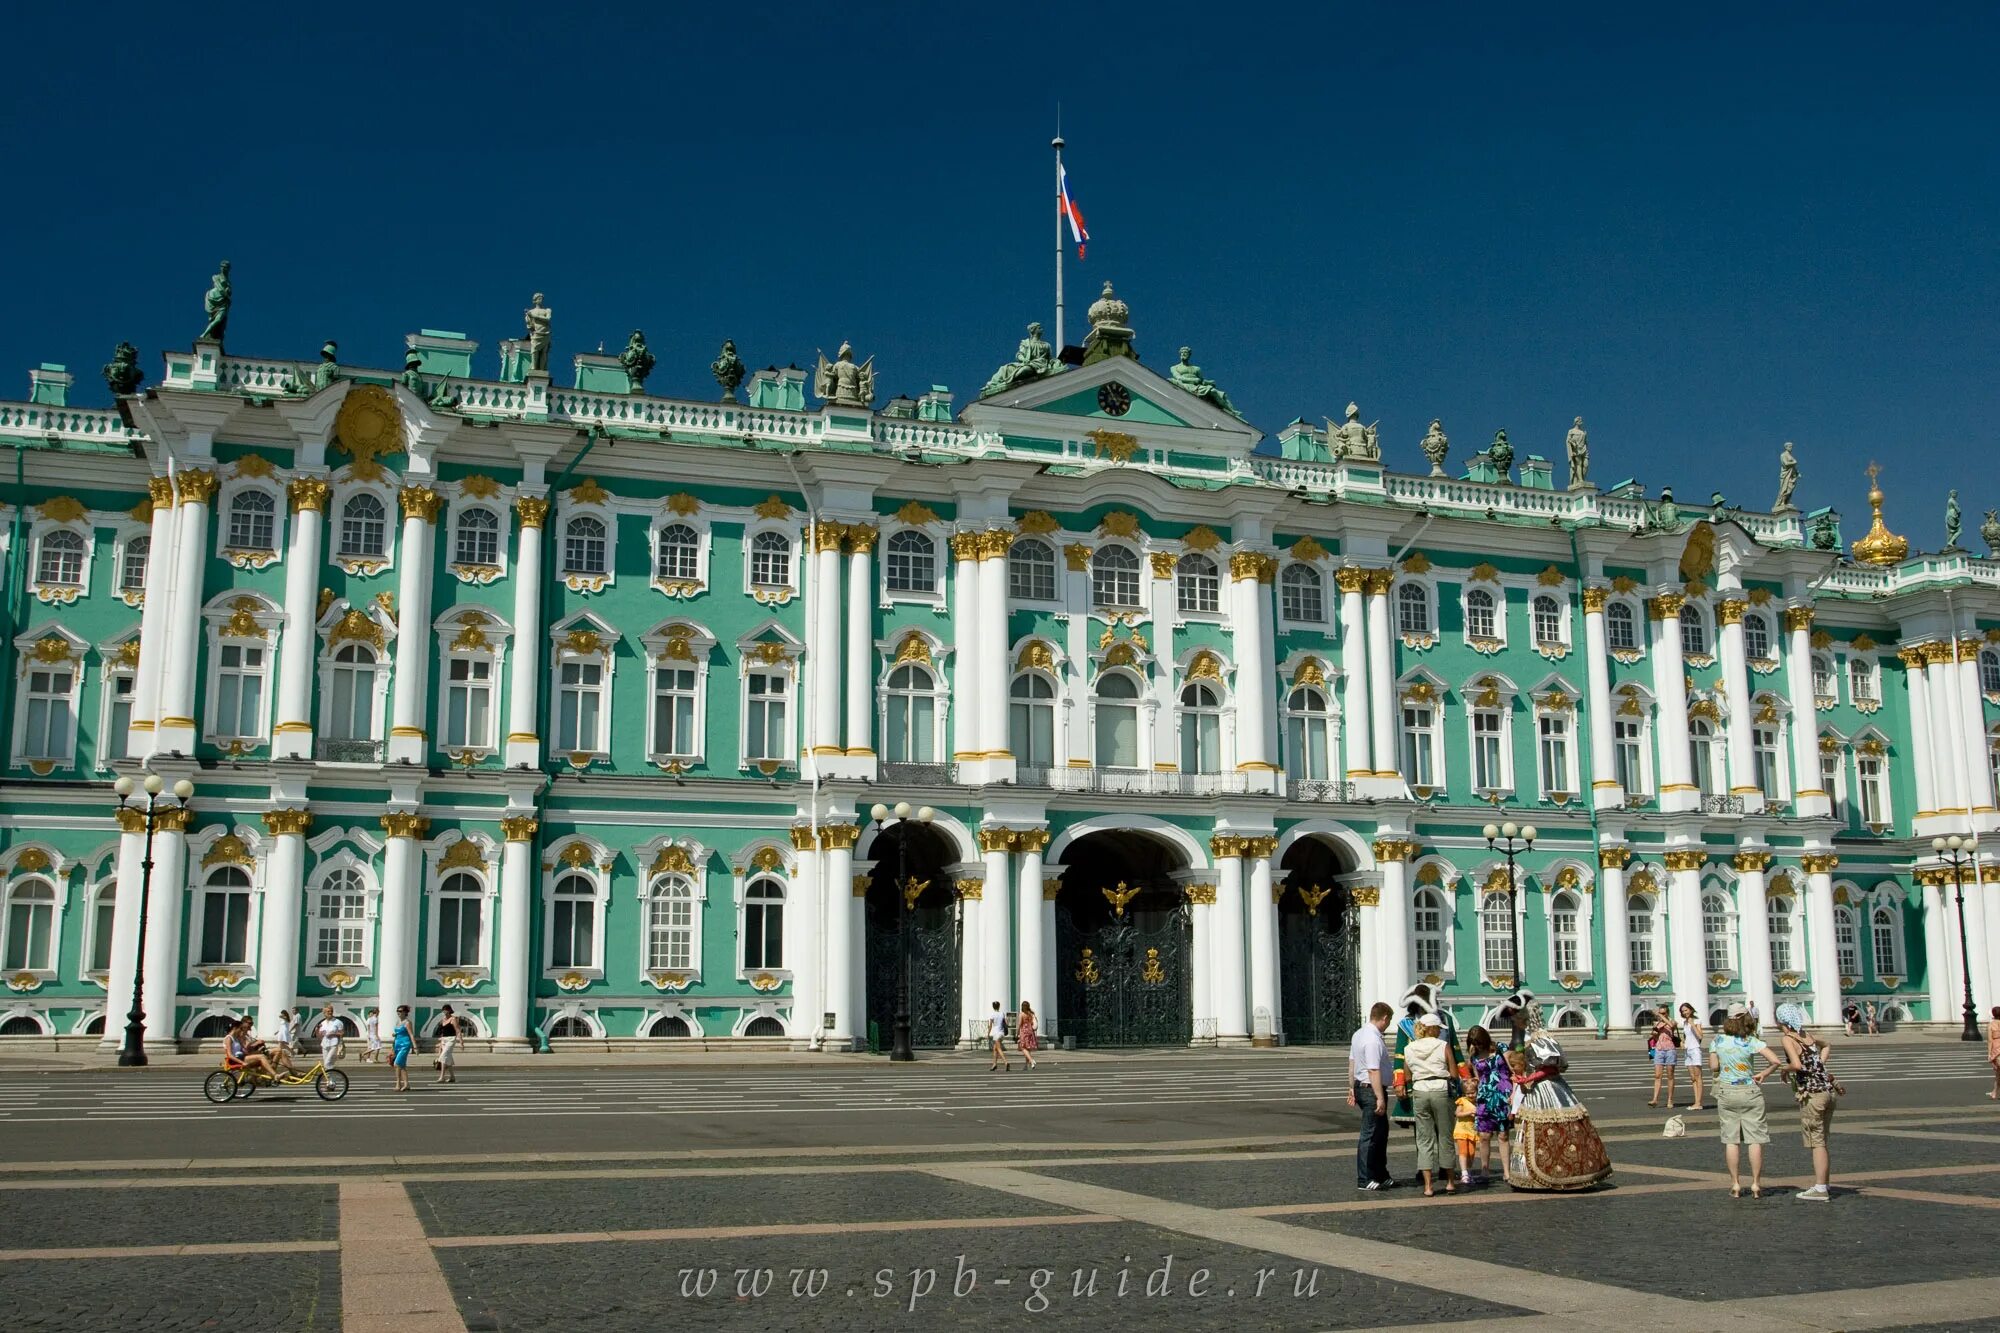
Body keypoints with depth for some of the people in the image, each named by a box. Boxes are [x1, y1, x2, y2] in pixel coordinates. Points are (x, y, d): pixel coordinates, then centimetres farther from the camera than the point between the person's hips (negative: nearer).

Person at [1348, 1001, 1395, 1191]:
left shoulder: (1358, 1034, 9)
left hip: (1360, 1086, 10)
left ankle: (1381, 1175, 29)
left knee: (1381, 1132, 19)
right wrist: (1380, 1098, -24)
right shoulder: (1373, 1040, -22)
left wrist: (1352, 1088, 23)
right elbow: (1374, 1071, -25)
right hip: (1372, 1090, -10)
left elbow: (1352, 1063, 16)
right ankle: (1364, 1180, 4)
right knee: (1369, 1135, -2)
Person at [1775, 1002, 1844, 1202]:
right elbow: (1826, 1046, 35)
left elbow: (1797, 1065, -25)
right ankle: (1826, 1183, 23)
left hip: (1812, 1094, -8)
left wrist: (1785, 1069, -5)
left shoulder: (1788, 1039, -10)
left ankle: (1820, 1189, -1)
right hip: (1828, 1090, 8)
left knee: (1816, 1142, -3)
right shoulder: (1808, 1037, 14)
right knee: (1822, 1141, 17)